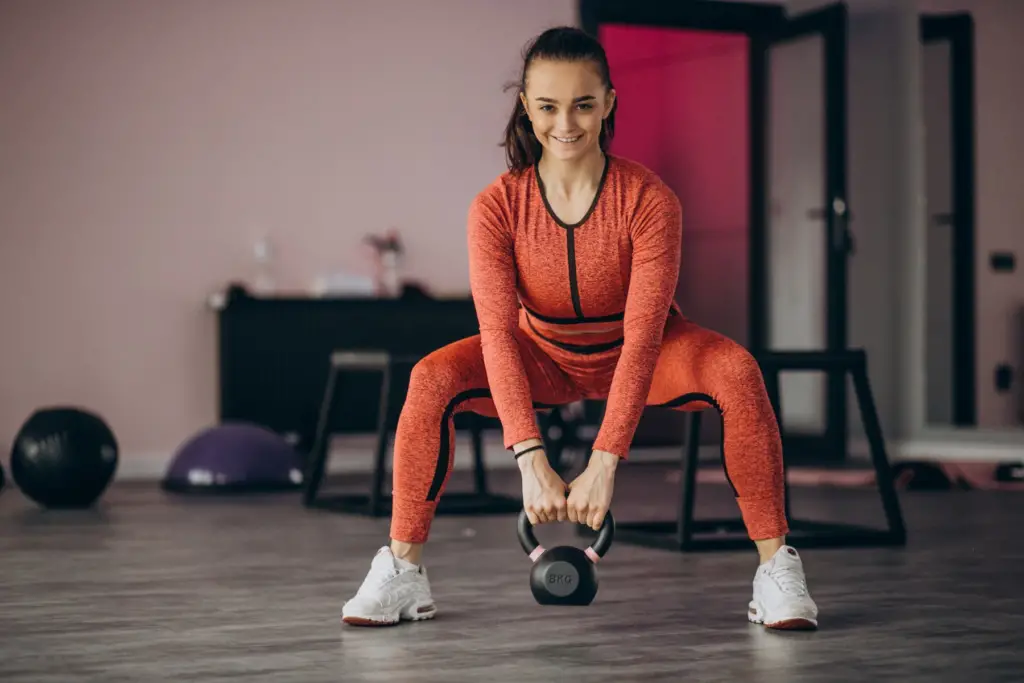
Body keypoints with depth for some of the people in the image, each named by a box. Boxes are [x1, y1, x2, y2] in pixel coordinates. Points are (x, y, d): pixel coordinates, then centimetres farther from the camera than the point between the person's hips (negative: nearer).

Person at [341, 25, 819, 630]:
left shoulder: (650, 200, -26)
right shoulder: (497, 207, -22)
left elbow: (642, 335, -33)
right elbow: (498, 332, -30)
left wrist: (603, 464, -43)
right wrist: (532, 460, -43)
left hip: (638, 356, -1)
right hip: (545, 358, 1)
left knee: (738, 372, -30)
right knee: (433, 379, -25)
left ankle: (777, 569, -21)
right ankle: (402, 572, -14)